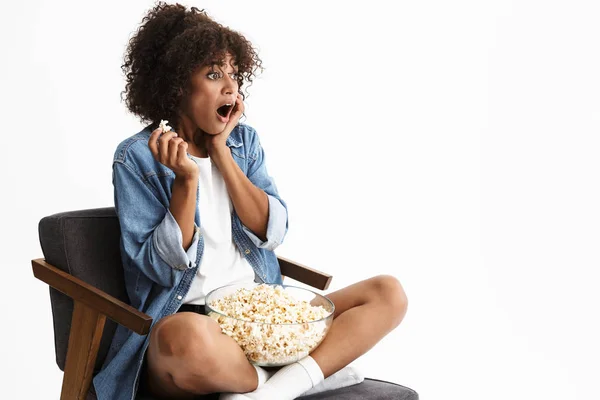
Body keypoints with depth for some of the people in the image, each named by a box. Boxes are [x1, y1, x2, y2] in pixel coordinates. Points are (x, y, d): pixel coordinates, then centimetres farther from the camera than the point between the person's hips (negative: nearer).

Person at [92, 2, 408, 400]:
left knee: (389, 293, -10)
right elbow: (164, 267, -9)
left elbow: (271, 232, 0)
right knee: (188, 338, -43)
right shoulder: (137, 157, -3)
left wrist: (221, 151, -3)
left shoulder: (244, 141, 12)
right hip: (187, 318, -6)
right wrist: (187, 180, -20)